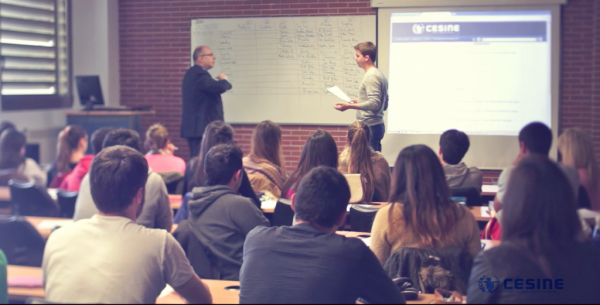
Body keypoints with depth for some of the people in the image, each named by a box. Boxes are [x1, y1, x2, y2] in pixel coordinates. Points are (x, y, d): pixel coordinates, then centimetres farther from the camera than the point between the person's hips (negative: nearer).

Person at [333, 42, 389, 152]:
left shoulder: (372, 76, -13)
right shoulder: (379, 74, 17)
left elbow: (374, 104, -22)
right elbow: (384, 105, 22)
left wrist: (349, 106, -22)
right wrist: (359, 102, 21)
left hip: (369, 127, -10)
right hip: (377, 126, 10)